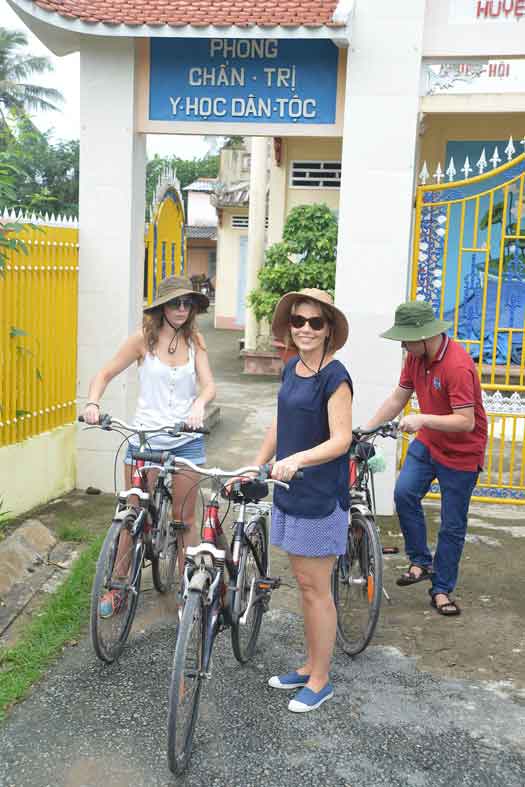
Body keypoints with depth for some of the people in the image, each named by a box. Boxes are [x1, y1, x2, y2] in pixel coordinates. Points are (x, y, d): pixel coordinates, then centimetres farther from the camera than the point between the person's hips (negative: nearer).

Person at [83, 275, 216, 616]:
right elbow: (105, 374, 0)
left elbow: (208, 384, -6)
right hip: (144, 437, -1)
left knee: (185, 518, 8)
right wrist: (93, 402, -20)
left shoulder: (195, 340, 2)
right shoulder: (143, 339, -3)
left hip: (186, 439, 1)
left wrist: (200, 403, -28)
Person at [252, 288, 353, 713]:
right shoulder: (292, 369, 9)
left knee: (316, 588, 3)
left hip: (321, 496, -7)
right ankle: (309, 666, 31)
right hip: (290, 491, 8)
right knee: (304, 583, 17)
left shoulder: (335, 377, -15)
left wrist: (296, 459, -35)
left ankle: (320, 681, 17)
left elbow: (341, 440, -21)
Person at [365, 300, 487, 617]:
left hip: (461, 453, -6)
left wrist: (423, 419, -39)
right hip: (427, 443, 6)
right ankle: (421, 562, 5)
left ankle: (442, 590, 19)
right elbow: (397, 399, 4)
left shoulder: (457, 366, -29)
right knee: (404, 493, -15)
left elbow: (466, 422, -29)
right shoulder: (416, 356, -4)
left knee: (452, 526, 4)